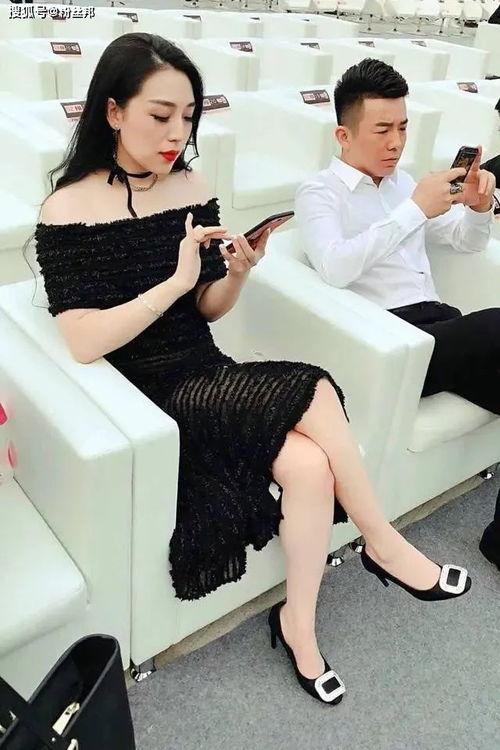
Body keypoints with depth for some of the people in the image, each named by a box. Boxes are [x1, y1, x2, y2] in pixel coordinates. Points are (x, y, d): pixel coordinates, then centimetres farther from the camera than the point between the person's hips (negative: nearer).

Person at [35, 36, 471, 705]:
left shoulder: (193, 190, 5)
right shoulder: (69, 212, -9)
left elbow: (208, 311, 9)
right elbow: (84, 343, -17)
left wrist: (236, 274, -11)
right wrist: (175, 281, -22)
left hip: (206, 375, 5)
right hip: (142, 396, -5)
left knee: (311, 467, -22)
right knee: (312, 391, -24)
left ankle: (299, 624, 2)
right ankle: (383, 544, 0)